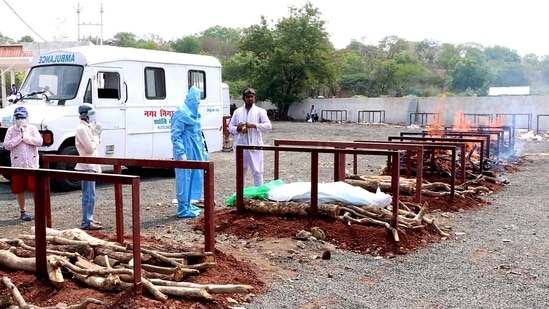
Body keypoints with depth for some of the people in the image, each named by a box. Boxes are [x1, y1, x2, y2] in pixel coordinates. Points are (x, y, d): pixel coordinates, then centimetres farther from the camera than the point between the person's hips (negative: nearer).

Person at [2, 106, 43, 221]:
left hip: (32, 164, 0)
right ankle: (23, 211, 16)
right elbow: (6, 145, -7)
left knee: (35, 188, 2)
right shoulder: (11, 130, 3)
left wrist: (25, 137, -13)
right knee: (19, 190, 5)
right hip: (17, 164, 0)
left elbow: (39, 141, -9)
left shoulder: (32, 128, 4)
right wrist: (19, 138, -13)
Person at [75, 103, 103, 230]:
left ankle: (88, 219, 22)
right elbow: (90, 148, -20)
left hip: (90, 165, 10)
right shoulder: (82, 129, -16)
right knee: (89, 195, -9)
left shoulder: (87, 127, 15)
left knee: (88, 194, 14)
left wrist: (96, 135, 7)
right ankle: (86, 222, -7)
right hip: (87, 166, -10)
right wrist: (96, 135, -9)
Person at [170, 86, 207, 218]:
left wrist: (203, 151, 21)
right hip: (186, 151, -9)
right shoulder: (181, 113, -14)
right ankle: (183, 209, 2)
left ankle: (188, 204, 24)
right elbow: (175, 135, -17)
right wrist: (181, 153, -23)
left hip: (195, 151, 9)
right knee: (184, 178, -4)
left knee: (194, 176, 13)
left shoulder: (194, 113, 14)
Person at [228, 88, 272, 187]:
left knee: (257, 172, -2)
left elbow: (268, 125, -8)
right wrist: (238, 129, -12)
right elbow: (230, 127, 11)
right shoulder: (237, 112, 10)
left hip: (255, 146, -3)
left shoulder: (260, 111, 2)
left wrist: (254, 125, -20)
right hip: (240, 146, 3)